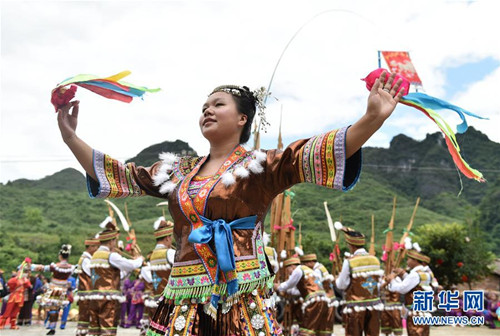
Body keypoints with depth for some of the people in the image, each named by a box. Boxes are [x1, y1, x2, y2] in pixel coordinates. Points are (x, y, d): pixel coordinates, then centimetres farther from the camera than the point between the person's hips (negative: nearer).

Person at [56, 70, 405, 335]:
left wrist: (373, 119, -28)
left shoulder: (260, 166, -2)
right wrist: (70, 136, 14)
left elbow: (310, 154, -16)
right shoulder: (178, 171, 12)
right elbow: (121, 175, 16)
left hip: (242, 302, -4)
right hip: (184, 301, 5)